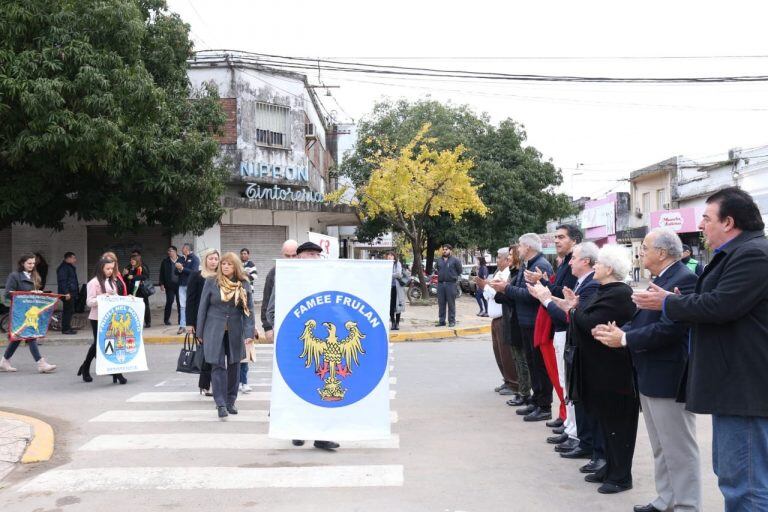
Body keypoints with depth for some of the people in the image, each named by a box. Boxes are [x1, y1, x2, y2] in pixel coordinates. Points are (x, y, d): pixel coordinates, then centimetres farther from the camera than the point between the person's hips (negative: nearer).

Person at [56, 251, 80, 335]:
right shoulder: (63, 268, -12)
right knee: (67, 311, -9)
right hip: (68, 293, -11)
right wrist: (66, 293, -24)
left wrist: (76, 292, 23)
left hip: (72, 293, 11)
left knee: (69, 311, 13)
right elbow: (62, 281, -19)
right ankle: (66, 329, -6)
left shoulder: (70, 267, 21)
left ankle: (67, 328, 18)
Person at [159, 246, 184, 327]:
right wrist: (162, 284, 0)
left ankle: (181, 320, 10)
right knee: (169, 302, 1)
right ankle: (166, 319, 12)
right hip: (169, 285, 0)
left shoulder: (182, 260, 3)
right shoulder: (165, 262, 6)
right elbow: (162, 273, 5)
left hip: (179, 284, 0)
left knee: (180, 303, 2)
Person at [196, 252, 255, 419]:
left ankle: (230, 402, 20)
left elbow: (249, 309, -1)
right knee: (218, 365, -7)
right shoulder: (211, 282, 0)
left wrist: (249, 332, -10)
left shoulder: (244, 284, 2)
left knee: (234, 365, 8)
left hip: (235, 331, 2)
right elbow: (203, 307, 4)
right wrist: (200, 332, 3)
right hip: (214, 330, -2)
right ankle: (221, 404, -7)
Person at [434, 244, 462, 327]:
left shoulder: (455, 260, 1)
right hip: (440, 283, 5)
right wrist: (436, 271, 12)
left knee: (451, 304, -3)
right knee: (441, 304, 6)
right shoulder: (439, 260, 16)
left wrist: (454, 277, 4)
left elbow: (459, 271, 3)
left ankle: (452, 321, 2)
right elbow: (435, 268, 29)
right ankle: (441, 320, 13)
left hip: (451, 284, -5)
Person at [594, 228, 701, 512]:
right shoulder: (660, 280, 14)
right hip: (649, 377, 10)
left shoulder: (684, 279, -18)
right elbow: (642, 320, 12)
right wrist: (619, 330, -5)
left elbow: (670, 327, -26)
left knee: (678, 449, 1)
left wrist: (625, 339, -21)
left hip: (668, 378, -10)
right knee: (661, 447, 18)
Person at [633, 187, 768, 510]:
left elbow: (720, 305, -26)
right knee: (730, 472, 20)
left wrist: (668, 303, -12)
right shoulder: (737, 253, 17)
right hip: (733, 384, 12)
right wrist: (676, 302, 6)